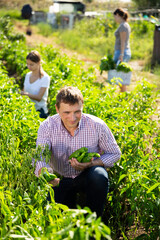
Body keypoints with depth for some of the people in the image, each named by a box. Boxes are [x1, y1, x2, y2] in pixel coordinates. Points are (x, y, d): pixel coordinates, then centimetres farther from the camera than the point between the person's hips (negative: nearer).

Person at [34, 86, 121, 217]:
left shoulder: (97, 125, -17)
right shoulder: (47, 127, -16)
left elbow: (115, 153, -5)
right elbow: (39, 157, -26)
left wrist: (91, 164, -24)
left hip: (87, 176, 0)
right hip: (61, 179, 0)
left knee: (99, 175, -34)